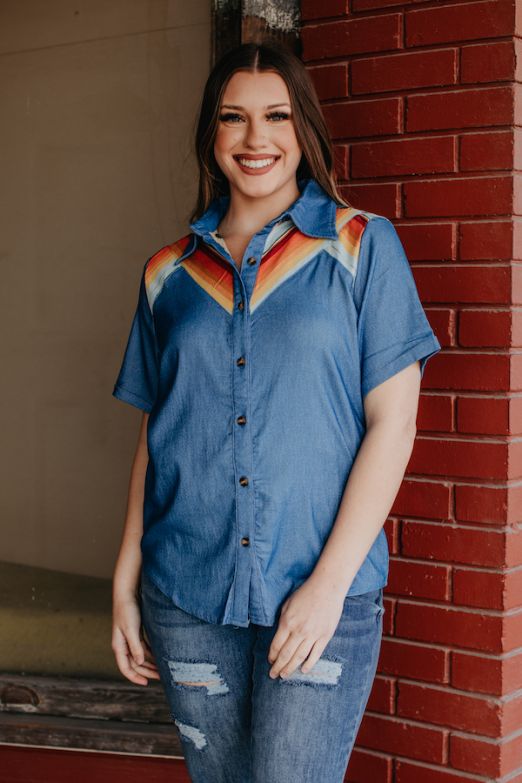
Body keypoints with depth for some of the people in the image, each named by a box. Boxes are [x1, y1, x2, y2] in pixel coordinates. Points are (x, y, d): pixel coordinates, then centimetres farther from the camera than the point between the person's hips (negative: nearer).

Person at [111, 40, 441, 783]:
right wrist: (125, 583, 6)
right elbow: (153, 437, 13)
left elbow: (392, 422, -5)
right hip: (186, 596, 3)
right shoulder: (170, 273, 9)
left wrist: (330, 581, -11)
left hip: (323, 592, -3)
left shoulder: (361, 246, 0)